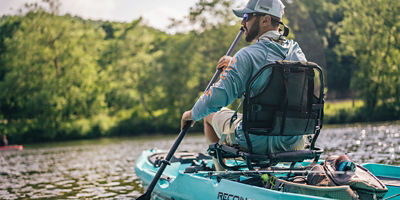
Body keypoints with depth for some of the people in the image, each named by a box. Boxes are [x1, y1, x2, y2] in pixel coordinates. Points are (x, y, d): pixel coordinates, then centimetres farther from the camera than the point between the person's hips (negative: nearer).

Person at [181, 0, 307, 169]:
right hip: (293, 141, 5)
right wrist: (235, 63, 27)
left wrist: (192, 113, 0)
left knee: (211, 112, 21)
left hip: (257, 142, -5)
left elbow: (217, 98, -19)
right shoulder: (296, 51, 2)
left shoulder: (248, 55, -17)